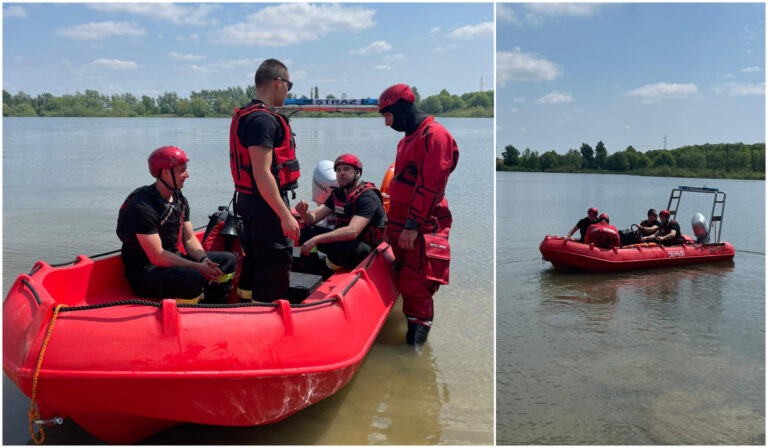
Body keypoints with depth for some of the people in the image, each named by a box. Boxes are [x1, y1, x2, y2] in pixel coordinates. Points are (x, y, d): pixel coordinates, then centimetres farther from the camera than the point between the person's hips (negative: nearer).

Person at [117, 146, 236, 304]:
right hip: (144, 272, -9)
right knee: (194, 280, -35)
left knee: (228, 260, 2)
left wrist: (204, 260, -12)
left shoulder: (180, 200, 8)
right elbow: (157, 257, -23)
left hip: (174, 260, 9)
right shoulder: (142, 207, -21)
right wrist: (197, 267, -24)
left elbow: (189, 239, 9)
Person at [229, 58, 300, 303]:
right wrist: (285, 215, -24)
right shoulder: (263, 119, -18)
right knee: (276, 267, -5)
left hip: (249, 201, 11)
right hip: (266, 203, -11)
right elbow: (262, 174, -24)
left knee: (254, 262, 19)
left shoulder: (248, 115, 15)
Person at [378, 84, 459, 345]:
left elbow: (430, 185, -18)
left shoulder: (434, 134, -10)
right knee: (405, 285, 10)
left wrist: (412, 226, -21)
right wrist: (392, 226, 24)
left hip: (423, 230, -9)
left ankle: (417, 340, -4)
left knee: (415, 288, -11)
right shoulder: (407, 140, 21)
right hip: (403, 228, 9)